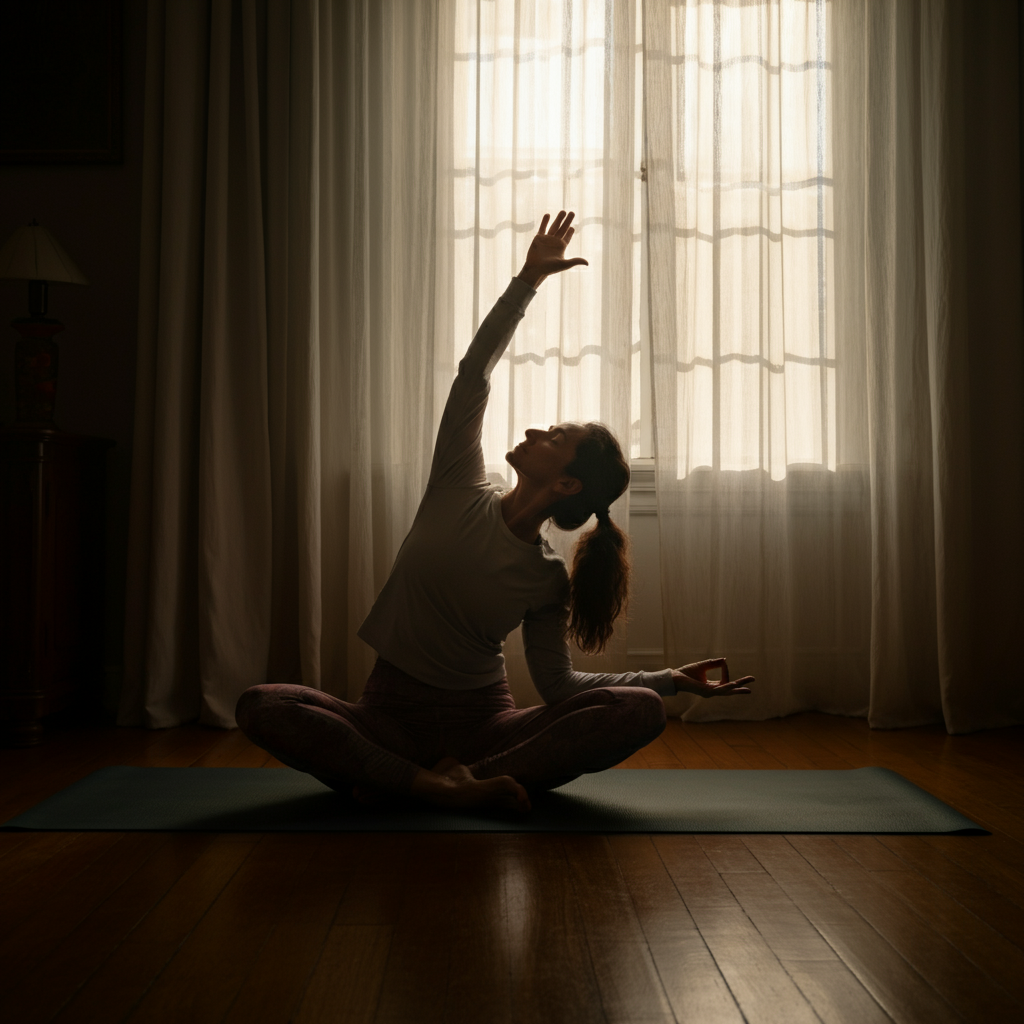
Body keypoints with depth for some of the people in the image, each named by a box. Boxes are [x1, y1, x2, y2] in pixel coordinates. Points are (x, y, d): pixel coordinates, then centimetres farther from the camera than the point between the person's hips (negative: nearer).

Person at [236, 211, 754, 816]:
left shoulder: (548, 579, -3)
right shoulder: (462, 492, -2)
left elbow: (558, 684, 0)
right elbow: (474, 372, -5)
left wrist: (673, 677, -5)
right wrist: (527, 281, -7)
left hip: (483, 722, 0)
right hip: (391, 715, 1)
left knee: (642, 709, -25)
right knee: (262, 706, -27)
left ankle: (429, 781, -32)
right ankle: (438, 785, -32)